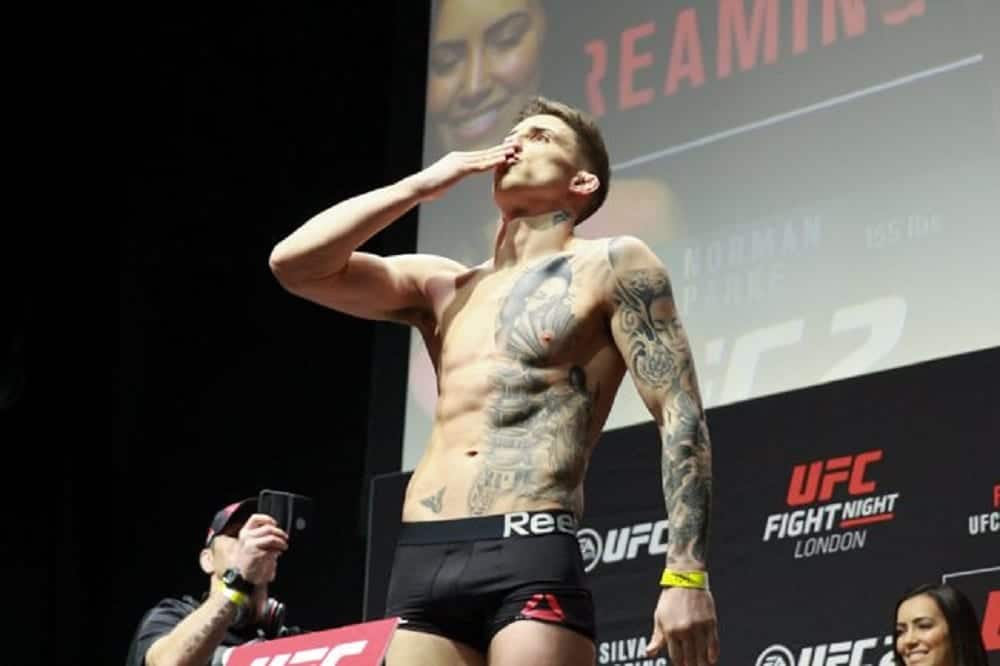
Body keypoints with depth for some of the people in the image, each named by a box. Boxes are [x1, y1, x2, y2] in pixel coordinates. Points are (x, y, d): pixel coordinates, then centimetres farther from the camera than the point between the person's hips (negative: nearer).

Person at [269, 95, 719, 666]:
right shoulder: (443, 286, 23)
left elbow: (681, 416, -1)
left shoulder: (611, 266, 8)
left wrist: (686, 575, -13)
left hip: (530, 558, -5)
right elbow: (294, 264, 16)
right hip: (421, 565, 6)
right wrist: (422, 185, 17)